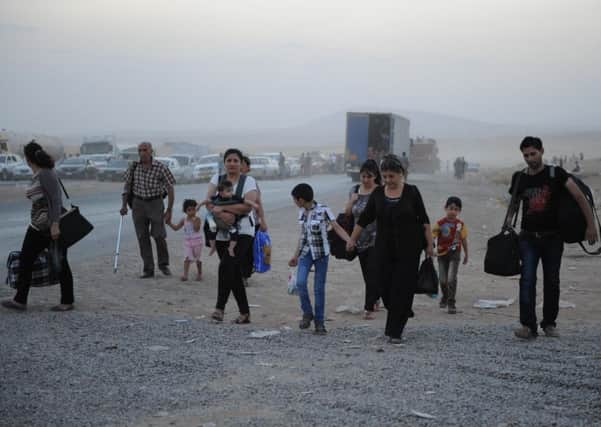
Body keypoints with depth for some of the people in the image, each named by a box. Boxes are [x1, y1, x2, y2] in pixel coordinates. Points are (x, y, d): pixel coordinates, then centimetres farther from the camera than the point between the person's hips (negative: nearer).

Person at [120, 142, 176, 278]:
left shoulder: (160, 168, -10)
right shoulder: (134, 167, 0)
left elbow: (170, 189, -6)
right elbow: (127, 186, 9)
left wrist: (169, 210, -8)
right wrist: (124, 205, -1)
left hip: (155, 203, -3)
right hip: (138, 204, 3)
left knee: (159, 235, -6)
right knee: (142, 237, 1)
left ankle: (163, 264, 18)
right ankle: (148, 270, 7)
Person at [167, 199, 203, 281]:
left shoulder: (197, 219, -11)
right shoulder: (184, 220, 2)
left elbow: (197, 229, -25)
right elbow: (176, 228, 7)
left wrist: (193, 221, -29)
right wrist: (170, 224, -7)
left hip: (197, 241, -3)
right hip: (187, 242, 3)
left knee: (197, 259, 9)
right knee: (187, 258, -6)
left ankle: (199, 274, 24)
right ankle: (185, 274, -7)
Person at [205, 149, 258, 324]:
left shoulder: (248, 181, 0)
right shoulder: (217, 179, 9)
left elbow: (248, 206, -15)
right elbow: (208, 202, -3)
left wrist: (221, 208, -16)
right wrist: (222, 215, -22)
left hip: (242, 232, -4)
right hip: (221, 234, 4)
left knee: (226, 265, -23)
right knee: (234, 272, 9)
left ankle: (220, 307, -19)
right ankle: (244, 313, 18)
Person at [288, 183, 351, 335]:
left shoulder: (323, 210, -11)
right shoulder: (302, 212, 6)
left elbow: (337, 228, -15)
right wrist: (296, 255, 21)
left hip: (321, 253, -4)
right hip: (306, 252, 4)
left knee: (319, 288, -1)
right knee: (300, 282, -14)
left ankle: (319, 322, 10)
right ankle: (307, 313, 6)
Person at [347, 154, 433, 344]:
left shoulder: (411, 192, -4)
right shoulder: (377, 193, 2)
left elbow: (424, 220, -1)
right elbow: (364, 219, 9)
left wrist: (429, 244, -4)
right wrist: (352, 239, 10)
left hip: (409, 249, -3)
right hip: (385, 249, 3)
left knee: (402, 289, -5)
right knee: (386, 288, 4)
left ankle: (395, 332, -1)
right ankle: (393, 325, 28)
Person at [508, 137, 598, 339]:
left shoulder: (556, 174, -4)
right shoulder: (519, 178, 5)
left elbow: (579, 197, -9)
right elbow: (513, 205, 17)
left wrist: (591, 225, -16)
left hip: (552, 237, -1)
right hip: (528, 237, 1)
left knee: (552, 282, 5)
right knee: (527, 279, -11)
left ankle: (549, 324, 19)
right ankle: (528, 326, -15)